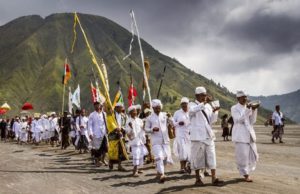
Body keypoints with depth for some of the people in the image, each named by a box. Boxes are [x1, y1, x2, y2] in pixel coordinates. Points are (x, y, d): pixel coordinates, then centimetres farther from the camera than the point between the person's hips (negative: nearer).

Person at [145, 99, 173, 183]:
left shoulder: (164, 115, 6)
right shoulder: (150, 118, 1)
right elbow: (146, 128, 5)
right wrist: (152, 129, -13)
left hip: (165, 140, 3)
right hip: (156, 141, -3)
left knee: (166, 157, 5)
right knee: (159, 157, -17)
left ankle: (159, 171, 29)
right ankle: (161, 174, -18)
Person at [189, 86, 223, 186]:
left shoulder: (208, 106, 15)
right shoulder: (192, 104, -1)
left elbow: (211, 121, 14)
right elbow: (192, 110, -26)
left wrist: (214, 112, -4)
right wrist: (203, 104, -36)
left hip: (208, 135, 5)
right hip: (198, 135, -5)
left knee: (211, 156, 1)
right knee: (198, 157, 1)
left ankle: (214, 178, 2)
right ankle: (198, 179, 12)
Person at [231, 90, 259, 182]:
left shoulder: (248, 108, 14)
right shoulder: (234, 108, -2)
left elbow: (252, 121, 9)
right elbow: (239, 119, -14)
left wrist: (254, 110, -3)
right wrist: (247, 109, -20)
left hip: (250, 134, 6)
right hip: (240, 135, -6)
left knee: (254, 156, 7)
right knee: (243, 156, -7)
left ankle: (247, 171, 27)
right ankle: (246, 175, 7)